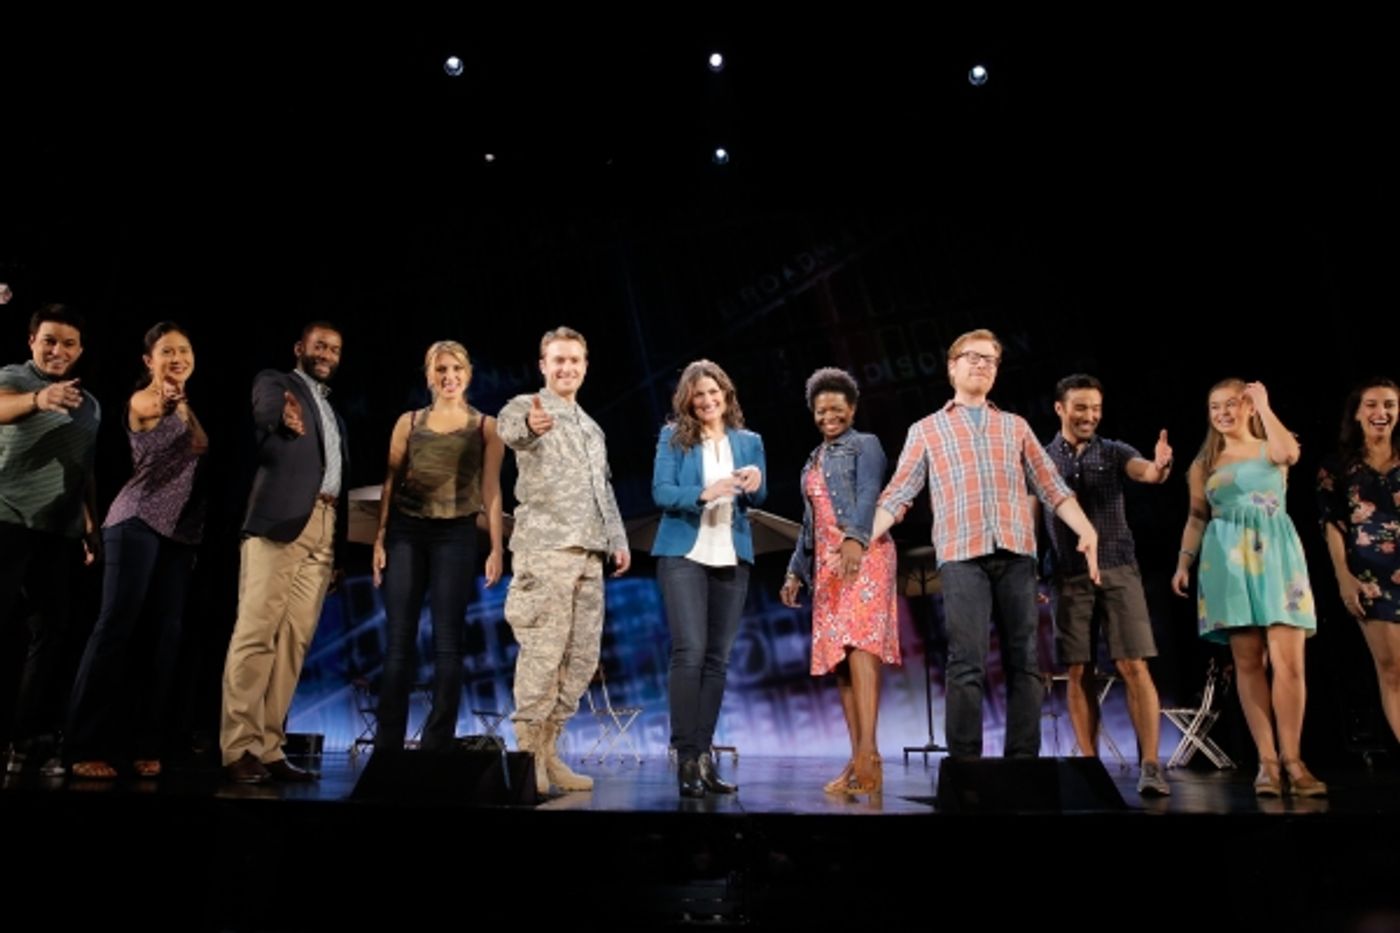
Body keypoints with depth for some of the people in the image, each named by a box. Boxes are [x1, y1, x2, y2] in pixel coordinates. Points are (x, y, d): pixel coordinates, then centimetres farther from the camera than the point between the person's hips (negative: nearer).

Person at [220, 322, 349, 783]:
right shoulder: (274, 381, 10)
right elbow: (266, 412, -13)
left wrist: (338, 546, 14)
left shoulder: (334, 415, 28)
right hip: (281, 520, -6)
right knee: (257, 633, -10)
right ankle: (238, 749, -8)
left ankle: (268, 749, 2)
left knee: (294, 640, 1)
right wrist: (285, 418, -38)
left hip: (323, 529, 6)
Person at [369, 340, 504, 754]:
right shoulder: (409, 422, 12)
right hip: (405, 532, 2)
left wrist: (496, 548, -4)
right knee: (399, 640, 1)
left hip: (456, 534, -1)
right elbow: (390, 483, 10)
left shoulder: (486, 426, 7)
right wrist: (379, 539, 2)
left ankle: (437, 743, 5)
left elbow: (490, 490, 3)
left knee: (447, 641, -1)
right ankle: (387, 744, 8)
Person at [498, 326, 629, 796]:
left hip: (589, 553, 7)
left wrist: (618, 540, 16)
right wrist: (530, 425, -49)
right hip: (544, 546, -7)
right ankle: (527, 753, -1)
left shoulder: (592, 428, 24)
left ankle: (548, 750, 16)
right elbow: (510, 428, -25)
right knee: (543, 653, -10)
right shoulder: (526, 406, 1)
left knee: (582, 657, 6)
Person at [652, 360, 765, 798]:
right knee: (690, 652, -12)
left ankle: (705, 755, 12)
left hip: (732, 557, 4)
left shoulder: (749, 441, 12)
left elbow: (757, 499, 7)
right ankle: (686, 757, -6)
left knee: (717, 659, 5)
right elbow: (661, 492, -7)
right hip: (683, 553, -3)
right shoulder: (673, 436, 3)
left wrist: (755, 483, -16)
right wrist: (704, 493, -24)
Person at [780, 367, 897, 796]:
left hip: (864, 553, -7)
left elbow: (869, 494, -14)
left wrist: (855, 538, -31)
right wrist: (796, 571, 20)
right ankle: (858, 760, 4)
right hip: (826, 562, 7)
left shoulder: (866, 444, 4)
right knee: (838, 655, 1)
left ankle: (869, 753, -24)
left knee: (860, 645, -19)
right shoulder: (813, 462, 24)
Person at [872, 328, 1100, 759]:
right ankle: (964, 763, -3)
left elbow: (1052, 487, 16)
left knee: (1024, 661, 2)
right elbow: (897, 496, 9)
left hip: (1016, 553, 3)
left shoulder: (1015, 426, 22)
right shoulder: (926, 430, 15)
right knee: (967, 664, -7)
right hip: (961, 555, -3)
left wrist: (1087, 530, 0)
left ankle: (1023, 760, 8)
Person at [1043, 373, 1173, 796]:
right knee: (1078, 673, 3)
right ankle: (1089, 765, 12)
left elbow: (1145, 471, -15)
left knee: (1133, 667, -6)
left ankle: (1150, 766, -1)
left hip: (1119, 571, 0)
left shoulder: (1115, 452, 5)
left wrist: (1160, 466, -39)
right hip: (1070, 578, 1)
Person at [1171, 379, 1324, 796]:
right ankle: (1267, 761, 1)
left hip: (1276, 556, -1)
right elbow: (1197, 516, 15)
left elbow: (1290, 453, -16)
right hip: (1229, 561, 2)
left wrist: (1264, 407, -5)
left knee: (1288, 660, -8)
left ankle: (1291, 759, 0)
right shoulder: (1204, 464, 15)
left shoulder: (1269, 449, 9)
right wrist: (1183, 562, 5)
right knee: (1248, 662, -1)